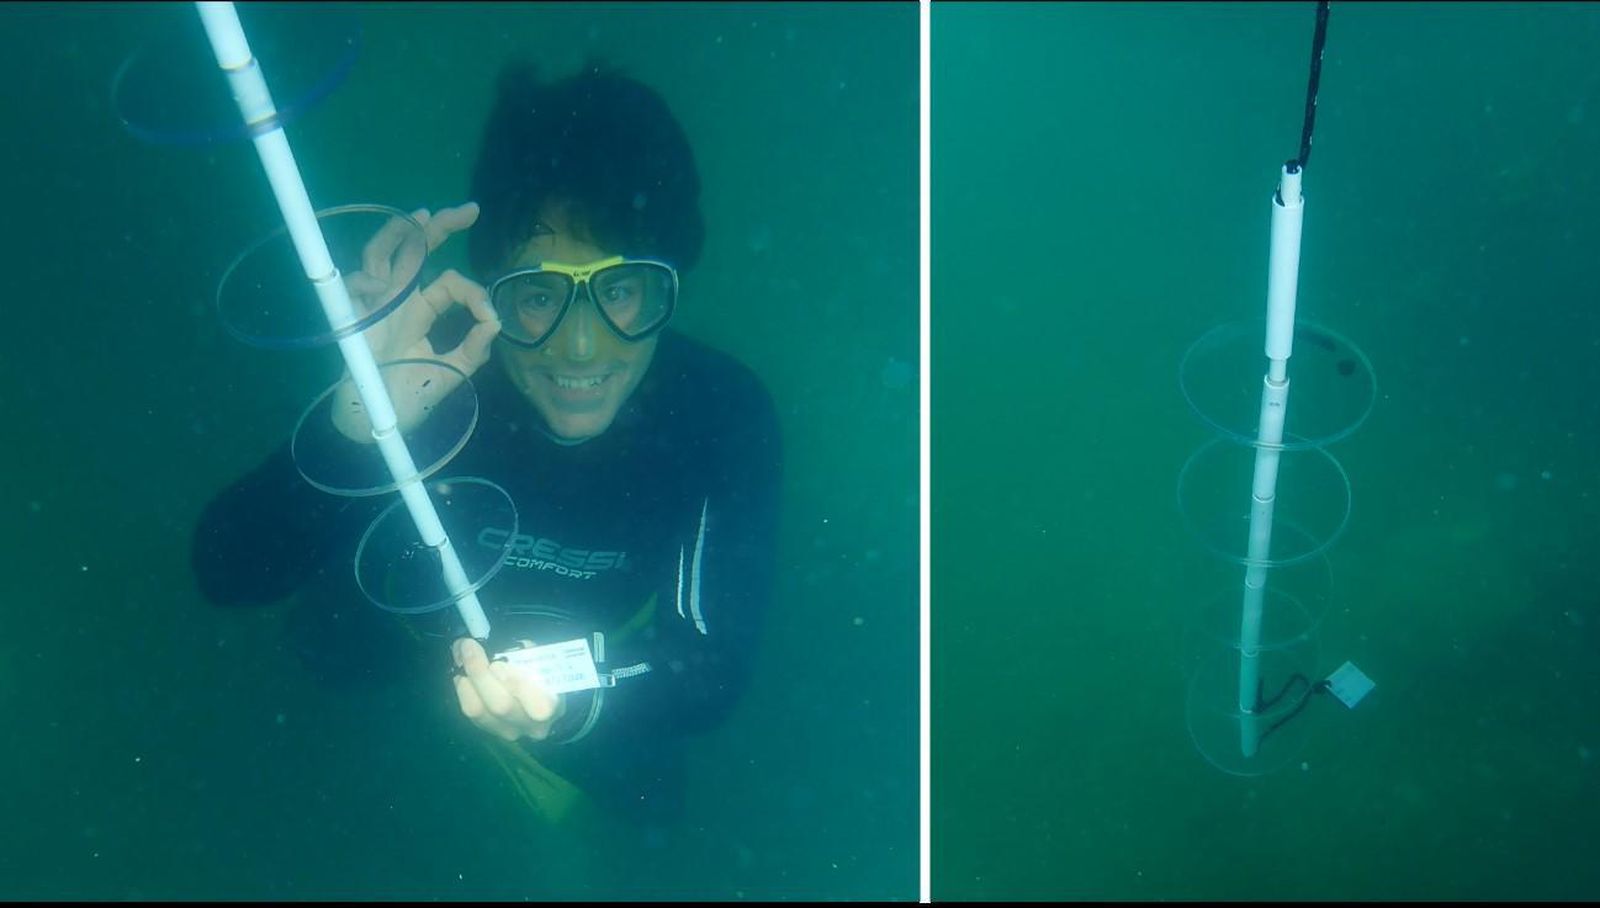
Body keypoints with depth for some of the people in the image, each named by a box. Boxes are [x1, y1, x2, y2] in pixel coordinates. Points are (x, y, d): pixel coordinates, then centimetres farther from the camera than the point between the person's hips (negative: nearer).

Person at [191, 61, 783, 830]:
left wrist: (578, 708, -55)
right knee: (329, 636, -14)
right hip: (437, 614, 1)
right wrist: (355, 428, -57)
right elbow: (226, 574, -39)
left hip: (613, 644, 0)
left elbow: (712, 669, -33)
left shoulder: (723, 413, -34)